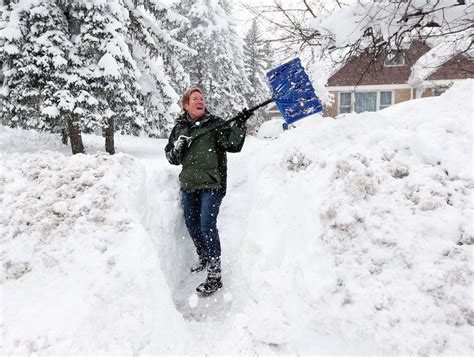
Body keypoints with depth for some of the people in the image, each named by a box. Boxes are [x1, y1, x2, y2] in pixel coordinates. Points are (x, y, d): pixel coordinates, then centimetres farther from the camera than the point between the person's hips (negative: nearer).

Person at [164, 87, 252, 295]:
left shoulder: (215, 123, -3)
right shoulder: (179, 128, 9)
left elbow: (233, 145, -13)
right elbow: (171, 157, 12)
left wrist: (240, 124, -26)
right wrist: (177, 148, -8)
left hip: (211, 184, -5)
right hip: (188, 185, 5)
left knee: (207, 224, -12)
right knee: (191, 224, 14)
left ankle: (215, 275, -5)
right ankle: (203, 258, 39)